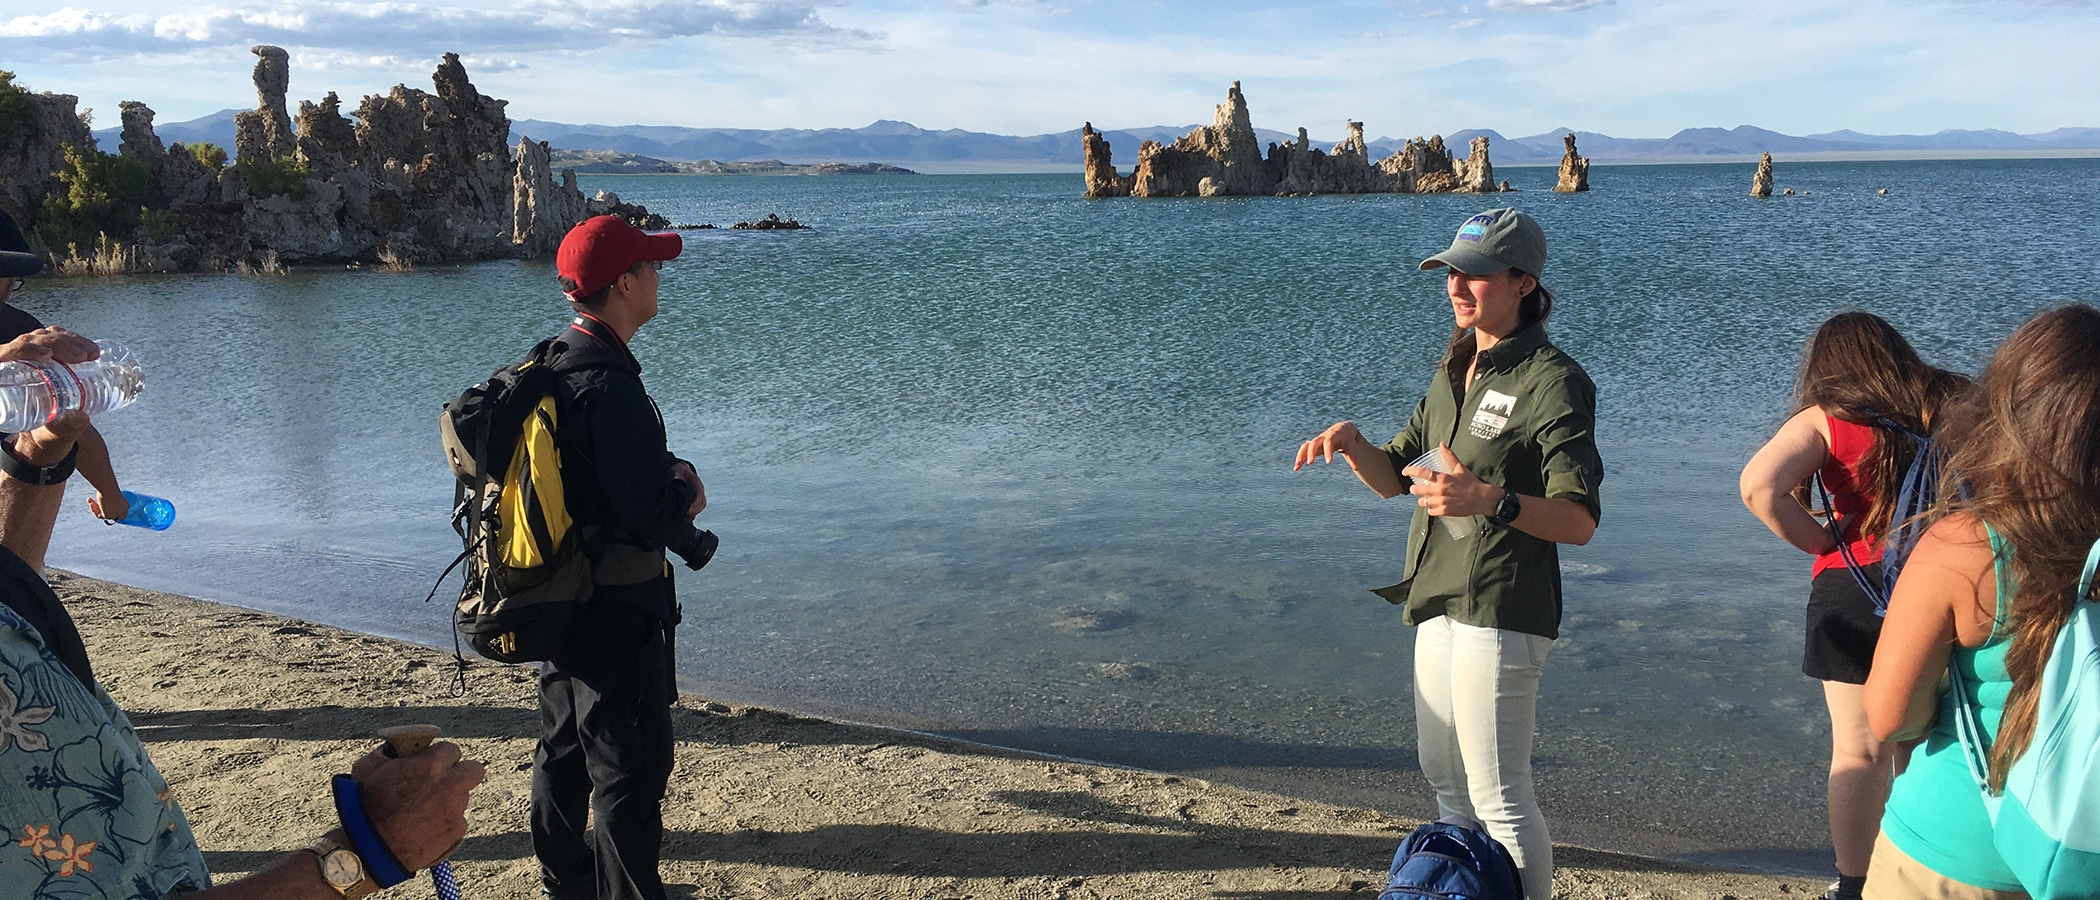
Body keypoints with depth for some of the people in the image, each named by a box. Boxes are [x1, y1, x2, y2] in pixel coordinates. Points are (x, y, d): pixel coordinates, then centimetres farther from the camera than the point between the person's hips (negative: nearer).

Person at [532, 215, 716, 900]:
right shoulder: (611, 389, -25)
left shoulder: (549, 368, 6)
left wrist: (665, 476, 1)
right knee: (631, 767, 0)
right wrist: (687, 492, -6)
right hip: (616, 611, -10)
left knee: (564, 748, 23)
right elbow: (655, 513, -27)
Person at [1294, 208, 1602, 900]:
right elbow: (1392, 478, 15)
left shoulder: (1553, 380, -13)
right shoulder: (1454, 371, 13)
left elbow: (1578, 520, -21)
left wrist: (1488, 500, -37)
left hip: (1500, 614, -9)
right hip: (1440, 604, 9)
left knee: (1499, 795, -3)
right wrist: (1352, 442, -6)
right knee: (1445, 778, 19)